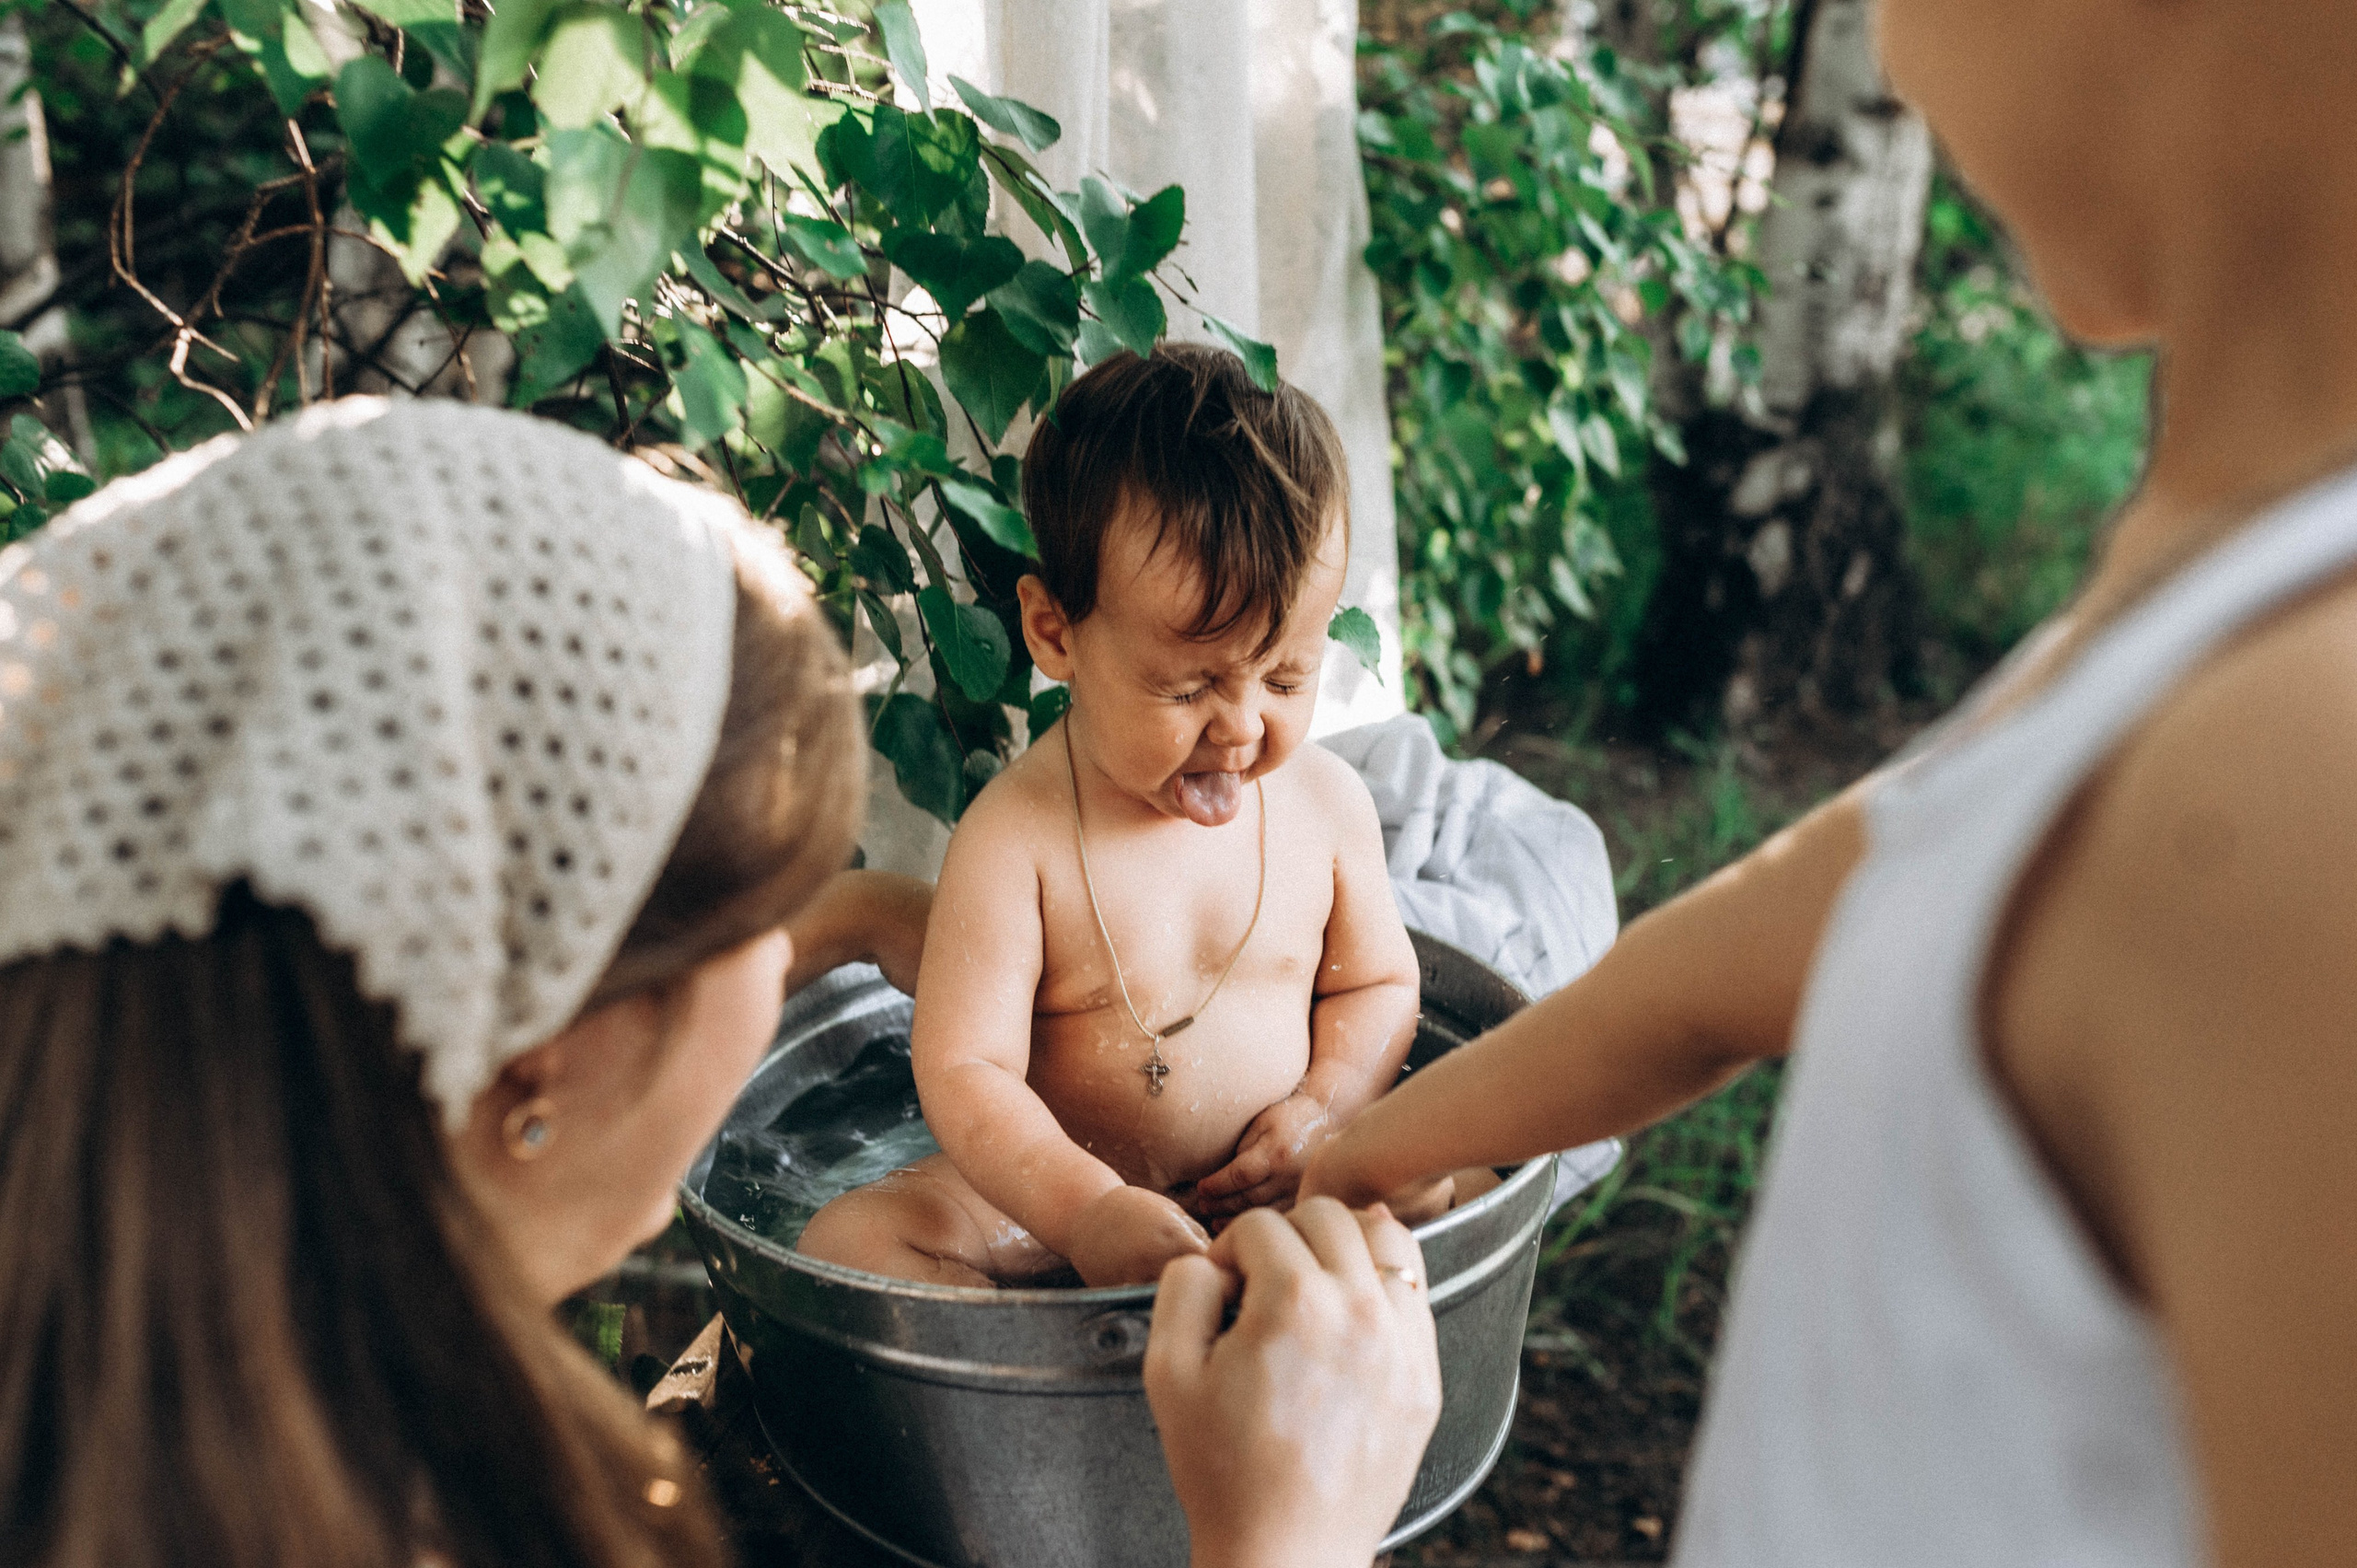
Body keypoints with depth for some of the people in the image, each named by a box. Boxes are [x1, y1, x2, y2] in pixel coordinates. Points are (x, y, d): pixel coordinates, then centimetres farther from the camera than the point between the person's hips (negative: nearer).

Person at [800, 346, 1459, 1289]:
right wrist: (1086, 1207, -36)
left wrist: (1325, 1107, -10)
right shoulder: (1015, 839, -18)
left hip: (1274, 1195, 2)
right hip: (1057, 1197, -2)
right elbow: (963, 1068, -21)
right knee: (852, 1237, -20)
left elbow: (1376, 981, 10)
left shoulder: (1327, 801, -5)